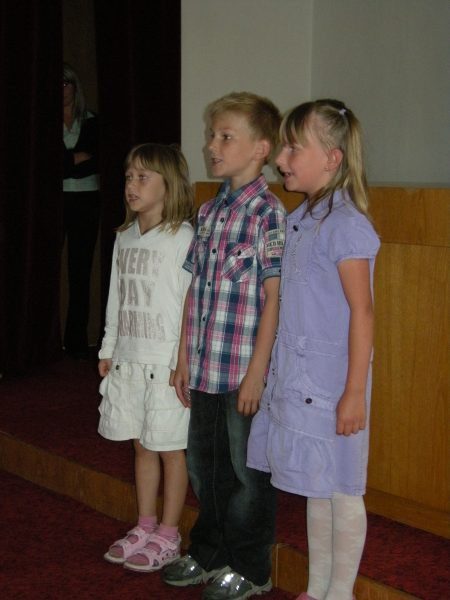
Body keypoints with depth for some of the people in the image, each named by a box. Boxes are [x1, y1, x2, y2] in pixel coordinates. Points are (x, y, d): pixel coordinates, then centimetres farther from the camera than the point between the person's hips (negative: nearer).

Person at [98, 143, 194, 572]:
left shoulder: (183, 238, -12)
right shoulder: (125, 238, 11)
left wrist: (184, 360, -16)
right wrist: (108, 348, 16)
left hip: (167, 361, -7)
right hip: (128, 358, 7)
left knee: (170, 448, 4)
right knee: (141, 445, 15)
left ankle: (168, 536, 15)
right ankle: (145, 527, 28)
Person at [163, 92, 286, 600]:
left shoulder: (268, 213, -12)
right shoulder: (208, 211, 10)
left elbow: (274, 297, -15)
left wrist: (257, 371, -17)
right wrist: (185, 358, 12)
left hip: (244, 371, -7)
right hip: (205, 369, 7)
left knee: (245, 471, 7)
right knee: (203, 466, 19)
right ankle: (208, 553, 37)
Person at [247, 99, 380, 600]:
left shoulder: (345, 225, -15)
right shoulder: (298, 221, 10)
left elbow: (361, 312, -17)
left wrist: (355, 392, -19)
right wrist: (275, 373, 17)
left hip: (331, 385, -9)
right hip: (294, 380, 9)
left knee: (340, 490, 4)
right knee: (314, 488, 18)